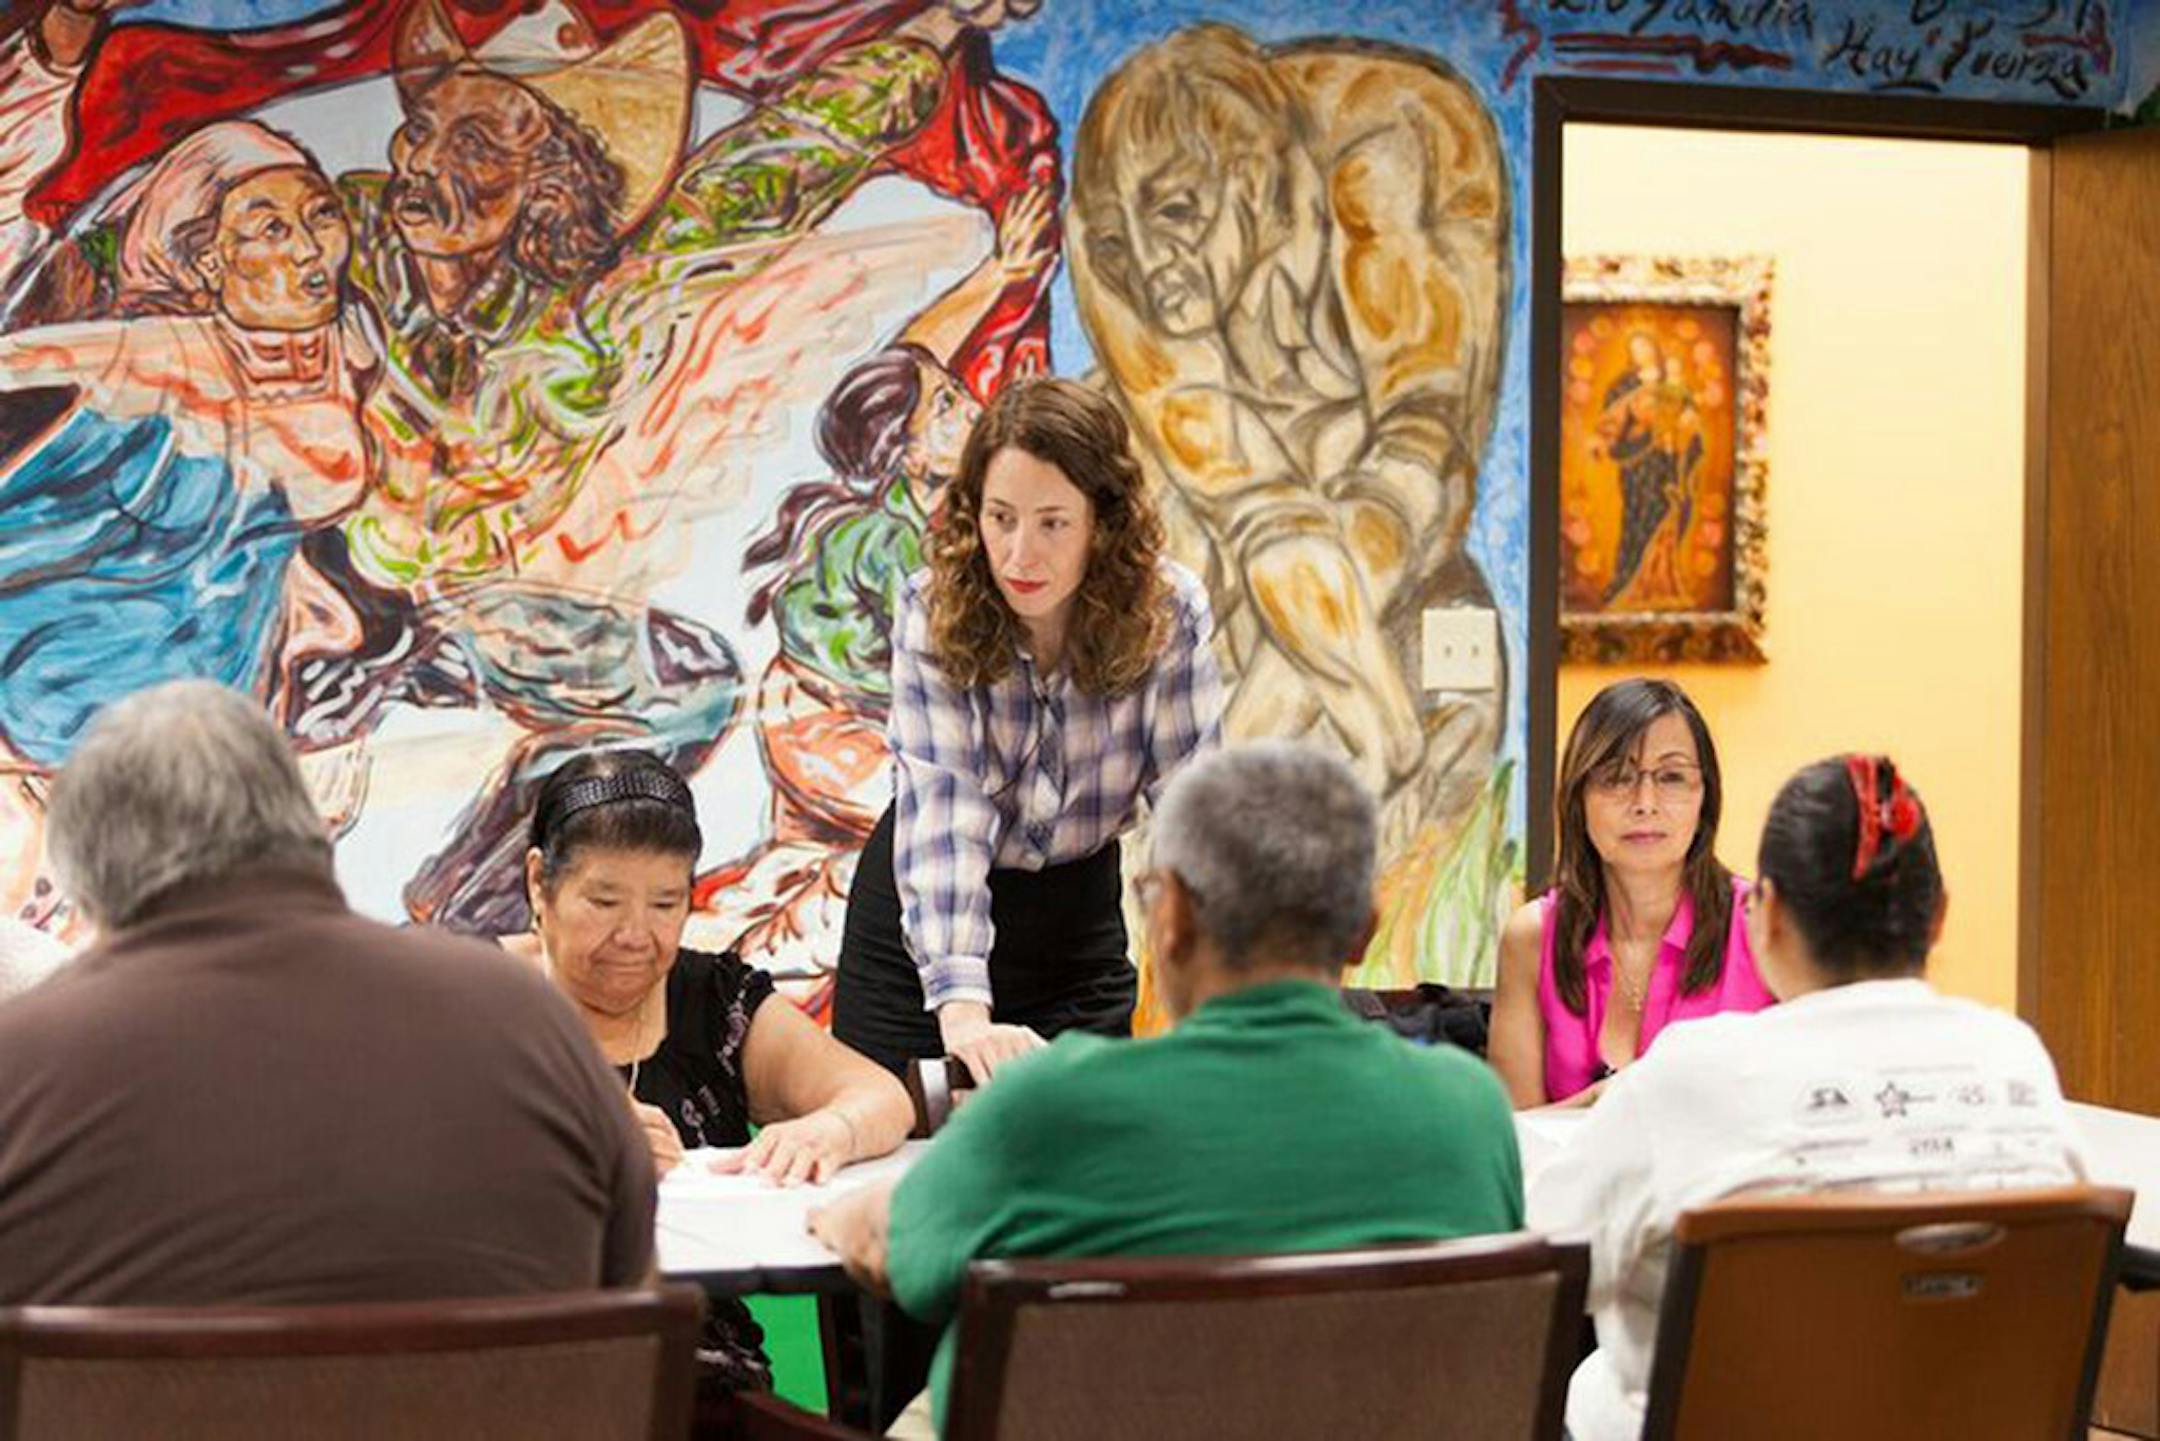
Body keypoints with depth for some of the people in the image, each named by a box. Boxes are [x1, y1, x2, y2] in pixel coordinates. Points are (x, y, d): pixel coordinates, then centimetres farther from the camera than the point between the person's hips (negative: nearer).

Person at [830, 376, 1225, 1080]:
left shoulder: (1168, 613, -18)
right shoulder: (932, 611, -22)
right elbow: (939, 804, -32)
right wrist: (961, 1007, -44)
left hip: (1079, 910, 1)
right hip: (923, 927, -1)